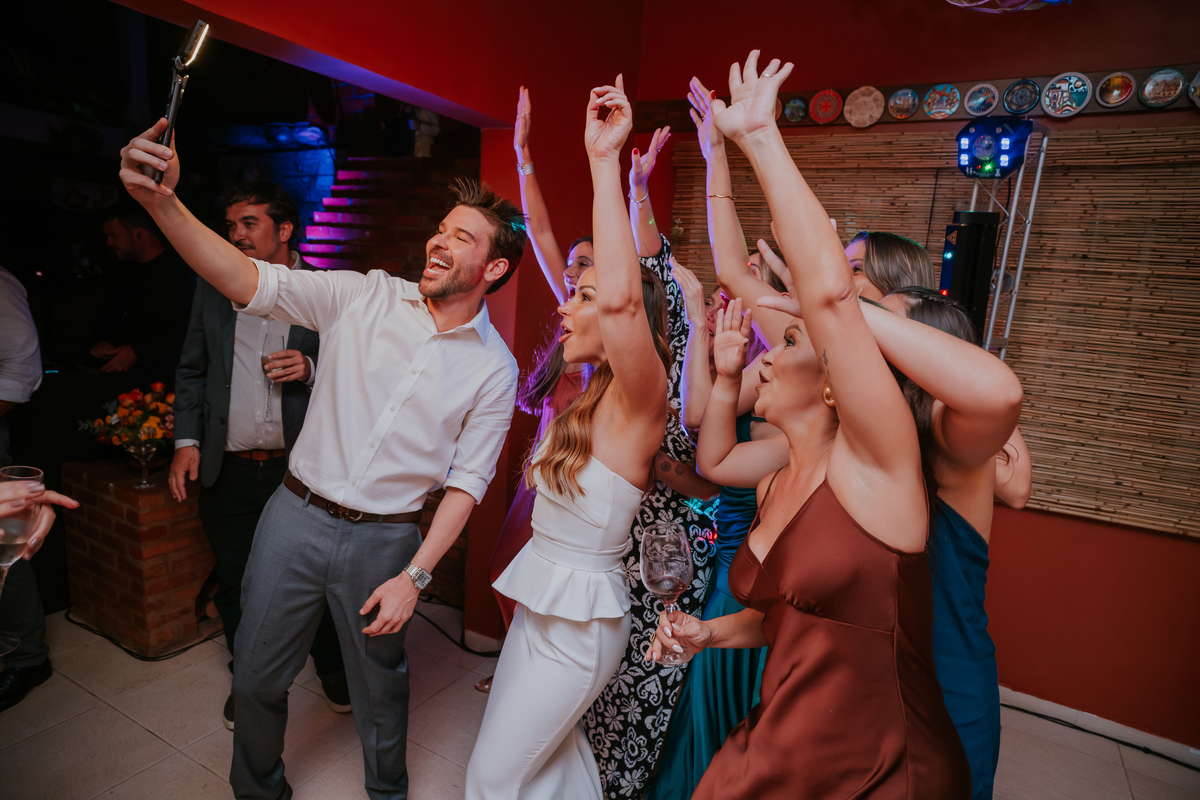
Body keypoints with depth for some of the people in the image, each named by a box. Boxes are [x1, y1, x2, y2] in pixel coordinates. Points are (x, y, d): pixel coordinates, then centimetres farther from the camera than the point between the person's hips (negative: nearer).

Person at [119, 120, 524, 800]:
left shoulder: (494, 367, -8)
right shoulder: (365, 296, -5)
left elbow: (468, 480, -7)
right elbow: (248, 281, -12)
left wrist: (415, 575, -11)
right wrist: (162, 200, -28)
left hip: (384, 539, -1)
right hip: (297, 514, 2)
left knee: (381, 681, 19)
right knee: (256, 677, 18)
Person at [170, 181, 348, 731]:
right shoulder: (213, 287, 8)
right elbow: (192, 370, 13)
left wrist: (311, 369, -18)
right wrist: (186, 441, 5)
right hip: (229, 469, 3)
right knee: (236, 586, 15)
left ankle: (333, 670, 33)